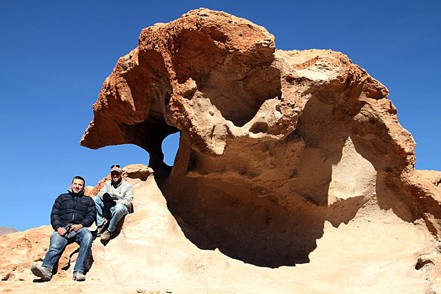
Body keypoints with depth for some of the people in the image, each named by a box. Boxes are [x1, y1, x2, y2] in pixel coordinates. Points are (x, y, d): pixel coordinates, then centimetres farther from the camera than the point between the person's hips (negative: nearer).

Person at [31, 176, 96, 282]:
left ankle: (79, 271, -47)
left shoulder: (88, 200, 26)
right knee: (55, 246, -30)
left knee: (88, 236, -36)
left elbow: (91, 215, 12)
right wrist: (58, 227, -5)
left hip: (79, 228, -1)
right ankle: (46, 270, -58)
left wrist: (81, 225, -8)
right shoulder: (62, 197, 27)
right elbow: (54, 214, 16)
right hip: (63, 228, 1)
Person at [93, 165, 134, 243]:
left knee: (119, 207, -40)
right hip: (108, 207, 5)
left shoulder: (127, 186, -1)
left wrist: (114, 202, -23)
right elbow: (100, 193, 5)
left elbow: (128, 201, -12)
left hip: (121, 207, -5)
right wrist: (105, 195, -19)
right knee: (94, 199, -13)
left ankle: (109, 231, -22)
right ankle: (102, 223, -21)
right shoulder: (108, 183, 15)